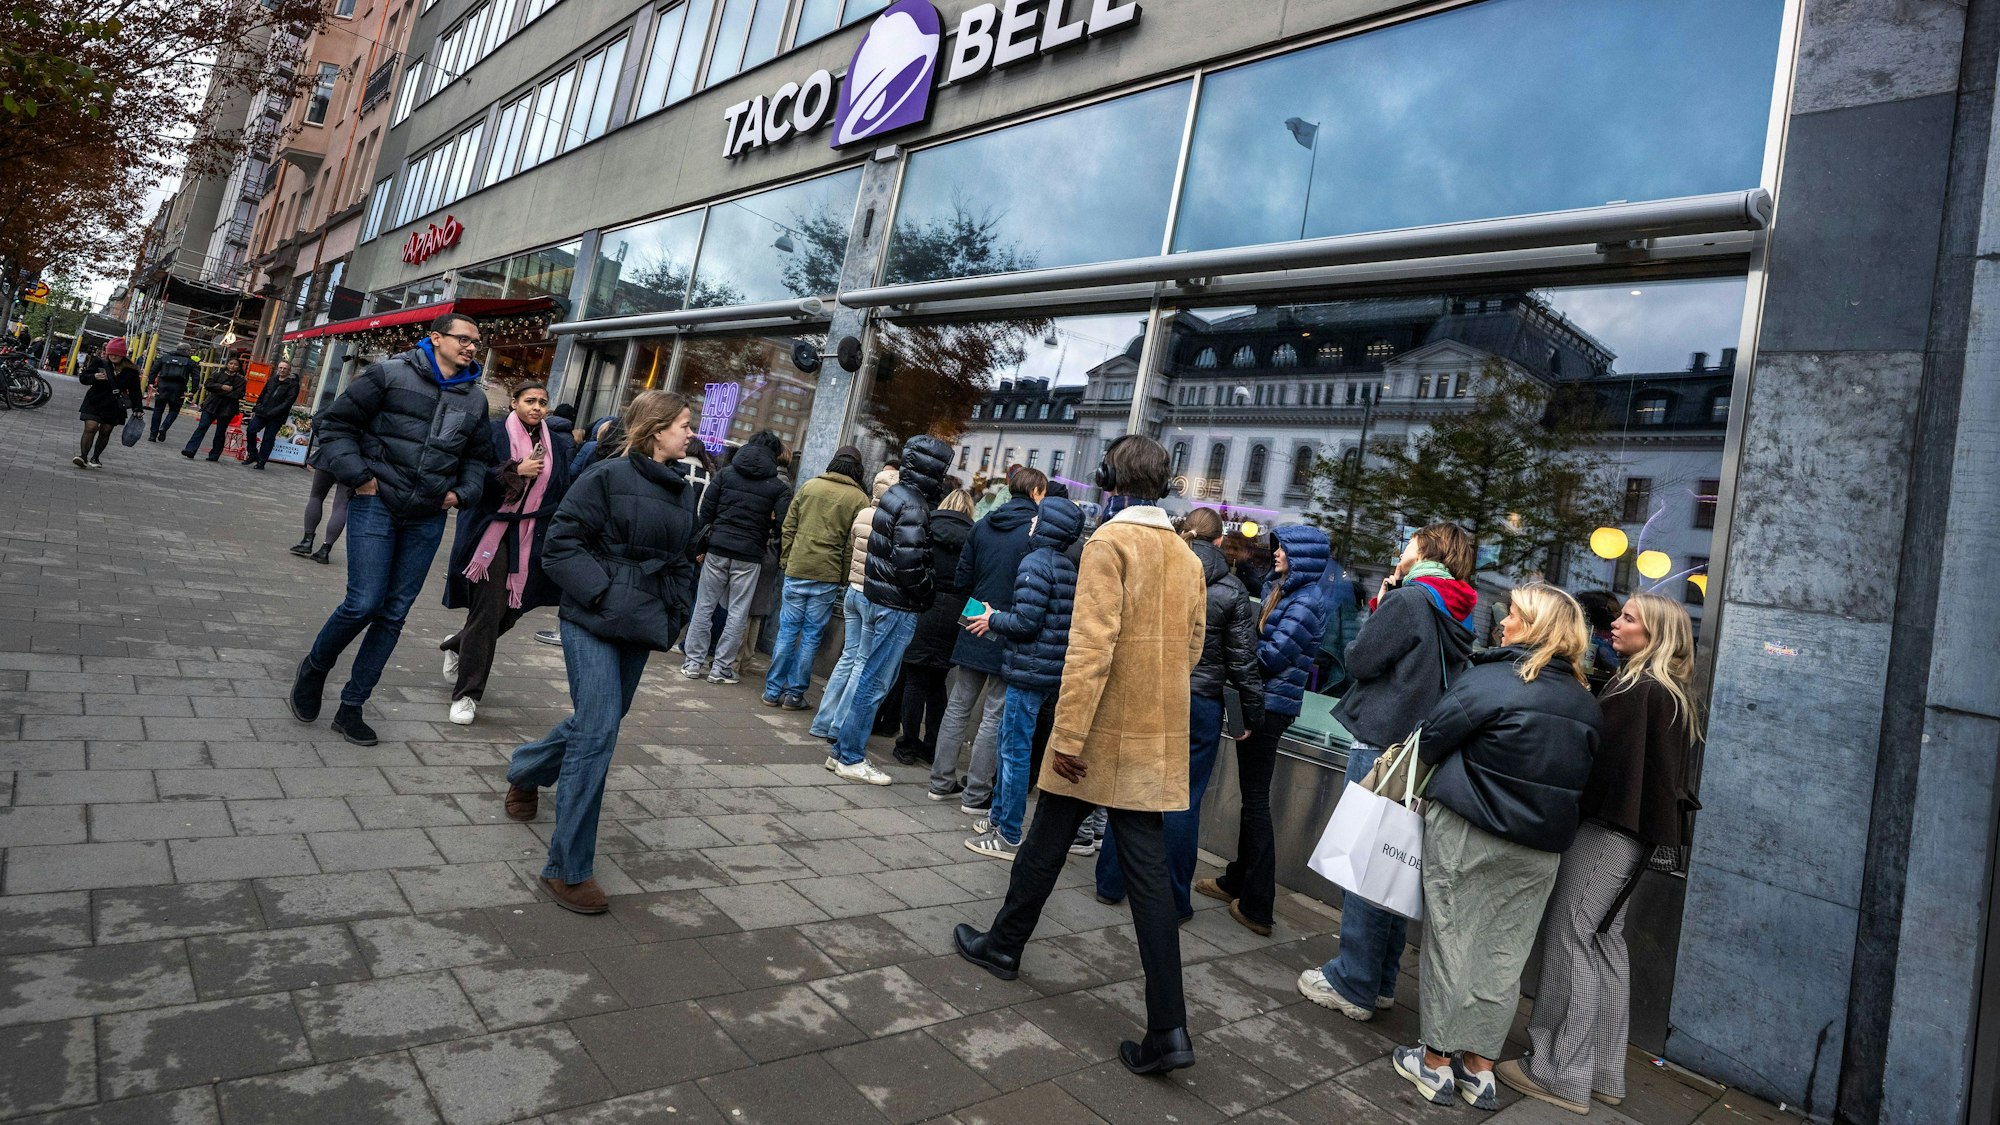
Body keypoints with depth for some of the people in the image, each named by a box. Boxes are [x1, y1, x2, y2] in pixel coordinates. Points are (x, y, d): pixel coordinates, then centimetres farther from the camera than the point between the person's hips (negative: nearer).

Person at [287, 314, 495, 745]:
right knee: (364, 603, -10)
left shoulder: (475, 398, 9)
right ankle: (315, 666, 22)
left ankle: (351, 706, 18)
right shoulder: (390, 374, -5)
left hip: (427, 520, 4)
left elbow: (479, 456, 21)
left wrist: (462, 493, 5)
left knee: (394, 613, 6)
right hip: (377, 504, -4)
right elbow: (337, 423, -2)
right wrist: (358, 476, -10)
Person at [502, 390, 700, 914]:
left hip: (640, 629, 7)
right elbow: (560, 544, -10)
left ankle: (526, 771, 50)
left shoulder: (682, 490, 10)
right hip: (593, 623, -7)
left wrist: (676, 612, 9)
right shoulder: (609, 476, -10)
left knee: (598, 722, 18)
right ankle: (567, 868, 0)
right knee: (599, 730, -11)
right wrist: (601, 593, -17)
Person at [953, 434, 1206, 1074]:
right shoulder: (1188, 558, 8)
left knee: (1046, 842, 14)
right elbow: (1191, 650, 14)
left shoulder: (1110, 542, -12)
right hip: (1158, 741, 6)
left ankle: (1003, 945, 35)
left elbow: (1091, 644, -20)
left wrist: (1067, 734, -19)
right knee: (1148, 869, 6)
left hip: (1100, 735, -5)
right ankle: (1168, 1029, 5)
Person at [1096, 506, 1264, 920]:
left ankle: (1111, 885, 22)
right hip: (1200, 704, -2)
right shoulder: (1232, 591, -6)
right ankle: (1173, 901, 16)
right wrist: (1253, 714, 8)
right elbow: (1243, 662, -3)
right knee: (1184, 801, 7)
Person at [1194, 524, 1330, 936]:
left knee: (1256, 799, -4)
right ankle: (1237, 881, 30)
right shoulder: (1284, 591, 14)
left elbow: (1274, 655, -19)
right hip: (1260, 701, 9)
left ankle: (1257, 906, 3)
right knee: (1252, 796, 17)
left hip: (1271, 706, -9)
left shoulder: (1307, 600, -14)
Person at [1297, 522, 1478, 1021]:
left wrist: (1381, 605, 4)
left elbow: (1360, 661, -11)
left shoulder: (1409, 599, -12)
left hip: (1380, 745, -8)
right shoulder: (1457, 614, 13)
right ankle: (1380, 982, 23)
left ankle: (1353, 986, 5)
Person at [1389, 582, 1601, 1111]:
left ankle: (1436, 1062, 17)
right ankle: (1479, 1068, 22)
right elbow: (1579, 775, 13)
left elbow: (1431, 742, -11)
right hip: (1539, 848, 5)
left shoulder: (1491, 679, -15)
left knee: (1451, 940, 7)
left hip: (1466, 834, -5)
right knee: (1504, 954, 12)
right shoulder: (1586, 703, 5)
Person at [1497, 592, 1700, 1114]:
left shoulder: (1637, 689, -17)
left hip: (1606, 827, -10)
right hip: (1634, 831, 10)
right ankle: (1603, 1072, 24)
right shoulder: (1674, 695, 14)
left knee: (1570, 936, -4)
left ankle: (1562, 1074, 4)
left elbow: (1599, 754, -16)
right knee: (1604, 941, 15)